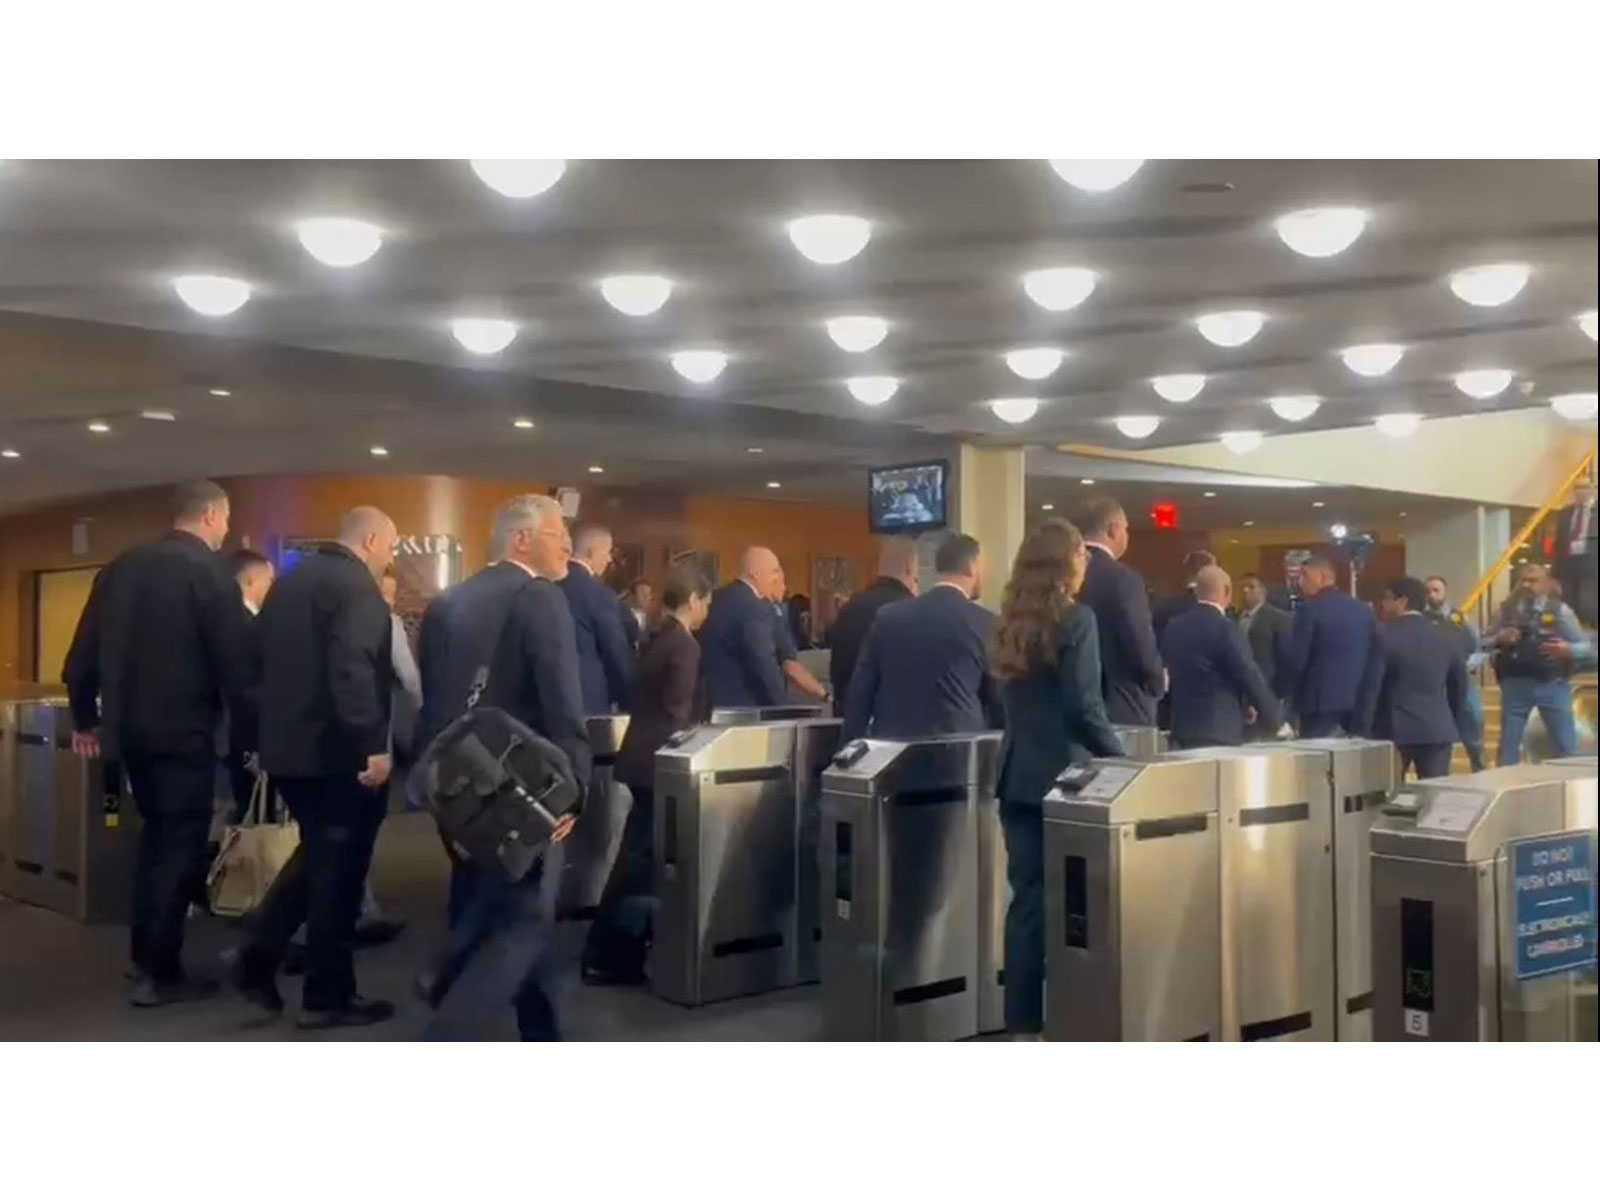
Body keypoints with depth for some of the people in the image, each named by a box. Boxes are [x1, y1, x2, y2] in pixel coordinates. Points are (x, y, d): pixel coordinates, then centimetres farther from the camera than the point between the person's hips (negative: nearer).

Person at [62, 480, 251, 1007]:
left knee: (155, 833, 22)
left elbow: (83, 652, 9)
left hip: (129, 726, 7)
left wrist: (85, 717, 21)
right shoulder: (209, 571, -12)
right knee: (181, 845, 3)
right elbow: (232, 661, -15)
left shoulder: (122, 566, 7)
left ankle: (145, 954, 27)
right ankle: (160, 973, 7)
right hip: (184, 730, -7)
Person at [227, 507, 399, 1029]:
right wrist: (372, 744, -27)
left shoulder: (289, 580, 13)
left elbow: (262, 661, 17)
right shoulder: (356, 586, -15)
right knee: (338, 868, 2)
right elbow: (353, 671, -28)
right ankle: (327, 997, 10)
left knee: (319, 854, 23)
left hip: (286, 746, 9)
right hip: (338, 752, -9)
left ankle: (256, 955, 14)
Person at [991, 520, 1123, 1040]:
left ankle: (1023, 1020, 12)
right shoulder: (1076, 619, -11)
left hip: (1017, 773, 6)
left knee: (1027, 896, 8)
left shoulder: (1012, 621, 10)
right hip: (1063, 774, -6)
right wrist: (1120, 759, -5)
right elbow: (1084, 708, -16)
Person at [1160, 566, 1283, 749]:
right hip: (1220, 732, -7)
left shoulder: (1173, 627, 7)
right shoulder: (1225, 629, -14)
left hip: (1184, 729, 7)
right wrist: (1275, 719, 5)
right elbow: (1252, 679, -10)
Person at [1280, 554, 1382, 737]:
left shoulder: (1309, 609, -10)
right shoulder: (1364, 610, 9)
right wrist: (1365, 698, 14)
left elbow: (1295, 660, -11)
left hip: (1321, 703, -6)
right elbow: (1376, 660, 9)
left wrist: (1293, 694, 6)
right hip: (1357, 704, 6)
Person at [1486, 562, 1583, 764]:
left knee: (1567, 745, 3)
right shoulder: (1507, 610, 6)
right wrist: (1499, 639, -11)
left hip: (1552, 685, -1)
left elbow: (1583, 645, 3)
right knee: (1508, 743, 6)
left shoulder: (1560, 610, 2)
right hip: (1515, 684, 1)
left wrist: (1568, 649, -18)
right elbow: (1484, 641, 9)